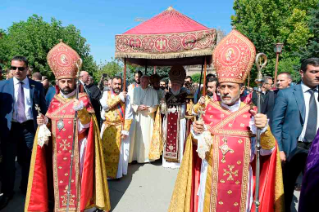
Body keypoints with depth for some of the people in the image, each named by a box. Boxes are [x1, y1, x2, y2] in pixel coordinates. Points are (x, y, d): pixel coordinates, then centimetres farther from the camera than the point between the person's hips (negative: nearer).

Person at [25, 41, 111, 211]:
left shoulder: (83, 99, -6)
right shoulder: (55, 101, 7)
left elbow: (86, 125, -15)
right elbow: (50, 124, 12)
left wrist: (81, 111, -33)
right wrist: (44, 122, -9)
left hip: (77, 147, -4)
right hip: (58, 148, 4)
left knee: (76, 175, 4)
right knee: (59, 175, 11)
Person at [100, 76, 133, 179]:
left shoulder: (126, 96, -1)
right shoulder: (106, 94, 4)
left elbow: (128, 115, -3)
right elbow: (105, 105, -18)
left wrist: (125, 130, -10)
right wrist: (119, 97, -13)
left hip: (119, 128, -1)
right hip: (107, 127, 1)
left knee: (118, 151, 5)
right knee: (106, 150, 6)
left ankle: (117, 172, 21)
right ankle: (106, 172, 22)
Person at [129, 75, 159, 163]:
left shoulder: (153, 92, 4)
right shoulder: (135, 90, 5)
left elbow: (155, 105, 2)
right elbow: (131, 103, 3)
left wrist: (147, 108, -13)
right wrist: (138, 107, -13)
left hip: (148, 117, 0)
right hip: (136, 116, 1)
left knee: (146, 136, 0)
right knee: (135, 136, 1)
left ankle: (145, 156, 12)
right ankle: (133, 156, 11)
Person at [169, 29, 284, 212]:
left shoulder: (252, 114, -6)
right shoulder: (208, 111, -5)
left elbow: (266, 151, -9)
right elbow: (199, 148, 2)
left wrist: (264, 129, -26)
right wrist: (196, 134, -18)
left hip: (240, 180, 0)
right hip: (211, 178, 0)